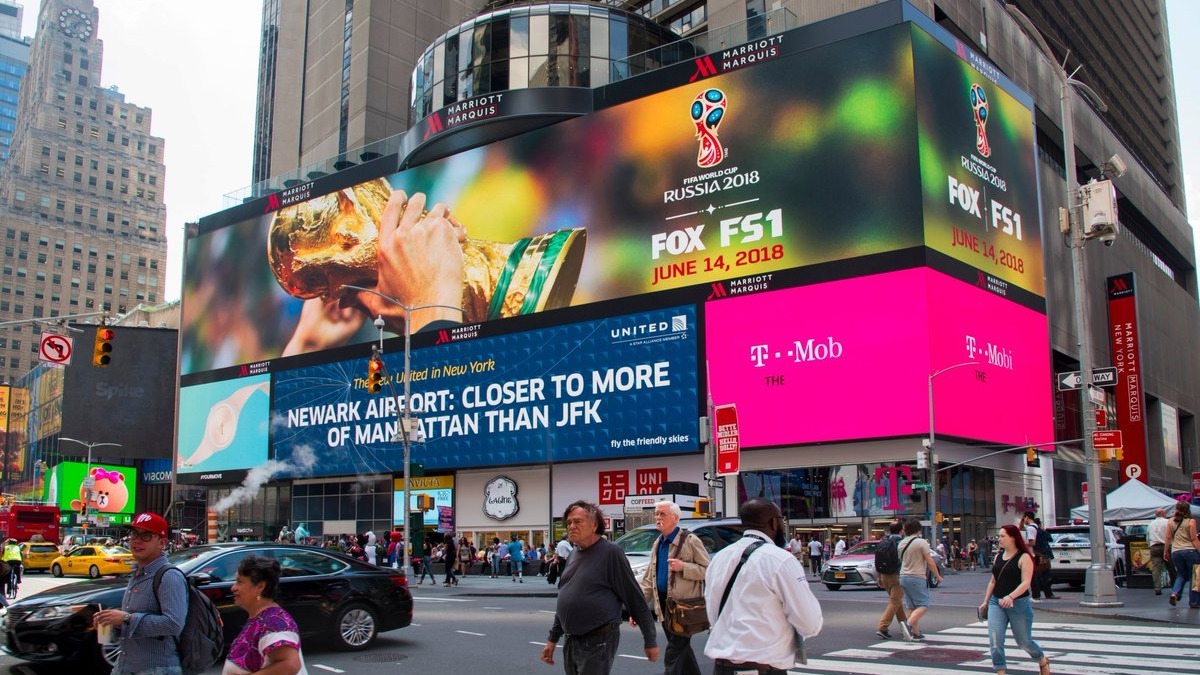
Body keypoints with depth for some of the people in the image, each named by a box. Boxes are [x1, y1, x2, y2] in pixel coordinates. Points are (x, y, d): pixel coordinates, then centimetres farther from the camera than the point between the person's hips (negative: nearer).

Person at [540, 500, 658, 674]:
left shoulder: (610, 552, -12)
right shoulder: (575, 554, 11)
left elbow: (636, 599, -12)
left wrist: (650, 640, -10)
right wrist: (553, 639, 17)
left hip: (598, 642, -8)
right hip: (571, 643, 8)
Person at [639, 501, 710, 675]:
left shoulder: (690, 541, -7)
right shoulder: (657, 544, 14)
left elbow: (707, 570, -10)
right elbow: (648, 580, 15)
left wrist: (683, 567, -22)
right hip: (664, 606, 7)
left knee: (673, 656, -8)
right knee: (682, 650, 16)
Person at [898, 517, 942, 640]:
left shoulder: (902, 543, 10)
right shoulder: (921, 543, -10)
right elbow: (930, 562, -9)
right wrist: (938, 576, 3)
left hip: (903, 577, 7)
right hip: (917, 577, -7)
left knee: (912, 606, 11)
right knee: (923, 605, -4)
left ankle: (916, 632, 10)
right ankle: (909, 624, -23)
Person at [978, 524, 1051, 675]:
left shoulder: (1024, 557, -9)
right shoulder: (998, 556, 9)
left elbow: (1026, 583, -19)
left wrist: (1011, 596, -33)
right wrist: (986, 602, 17)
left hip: (1019, 604, -5)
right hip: (996, 603, 5)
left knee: (1024, 641, 11)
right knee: (995, 640, -12)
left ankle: (1043, 661, 40)